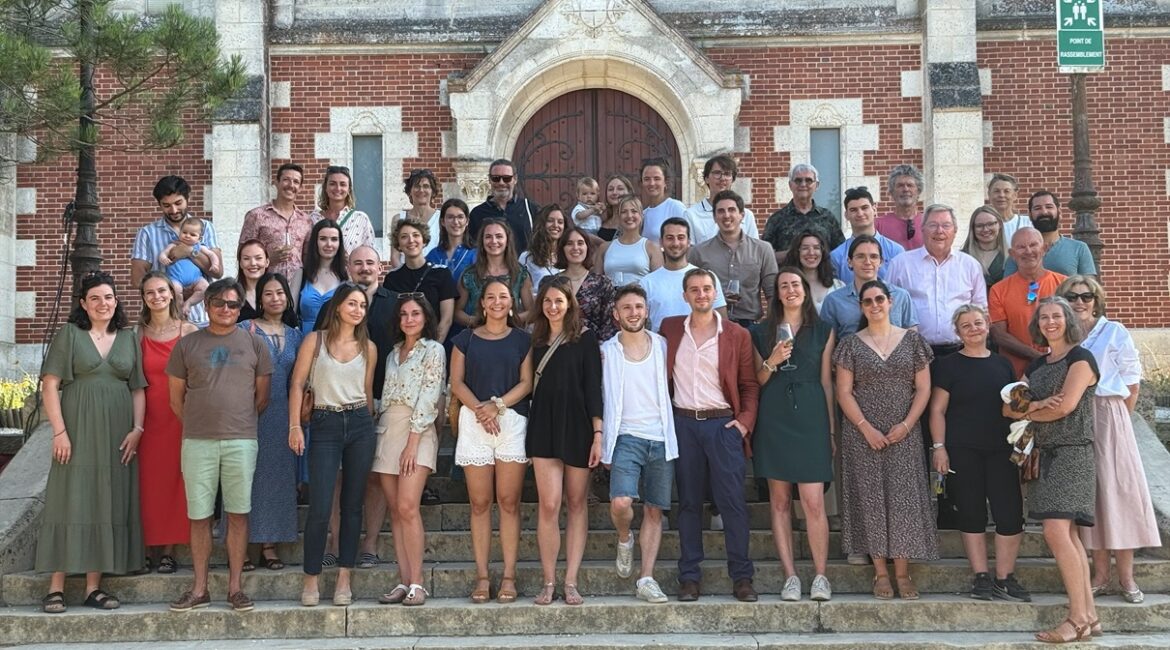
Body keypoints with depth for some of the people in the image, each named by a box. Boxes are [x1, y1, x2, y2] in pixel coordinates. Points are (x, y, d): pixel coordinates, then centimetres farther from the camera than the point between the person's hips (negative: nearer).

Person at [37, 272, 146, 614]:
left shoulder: (128, 339, 12)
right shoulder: (69, 335, 2)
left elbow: (138, 389, 11)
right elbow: (50, 385, -3)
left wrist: (137, 429, -1)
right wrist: (59, 431, -11)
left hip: (117, 435, 3)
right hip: (78, 431, -3)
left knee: (108, 505, 4)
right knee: (70, 503, -4)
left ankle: (94, 586, 10)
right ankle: (56, 588, 0)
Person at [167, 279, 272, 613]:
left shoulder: (253, 344, 7)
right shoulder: (187, 344, 7)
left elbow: (263, 395, 11)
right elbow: (176, 397, 11)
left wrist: (241, 422, 9)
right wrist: (197, 424, 10)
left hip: (241, 440, 0)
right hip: (197, 442, 0)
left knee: (238, 513, 2)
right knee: (199, 516, 3)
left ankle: (235, 587, 9)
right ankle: (199, 589, 11)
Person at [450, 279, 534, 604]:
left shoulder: (522, 340, 11)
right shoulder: (466, 339, 12)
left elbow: (527, 382, 3)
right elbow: (457, 382, 5)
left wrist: (498, 404, -11)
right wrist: (480, 409, -11)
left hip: (513, 421, -1)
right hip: (474, 422, 1)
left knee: (509, 502, -2)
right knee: (480, 502, 0)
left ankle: (509, 576, 0)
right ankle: (482, 576, 3)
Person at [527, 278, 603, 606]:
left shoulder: (584, 337, 0)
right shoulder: (537, 339, 11)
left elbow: (593, 387, -4)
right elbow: (532, 385, 14)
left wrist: (598, 434, -10)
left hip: (577, 426, -2)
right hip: (544, 427, 2)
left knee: (576, 503, 4)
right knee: (549, 504, -6)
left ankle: (571, 582, 7)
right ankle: (548, 582, -1)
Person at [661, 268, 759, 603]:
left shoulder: (737, 335, 3)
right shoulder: (670, 329, 8)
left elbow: (749, 384, 5)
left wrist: (745, 420, -8)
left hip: (723, 424, -2)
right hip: (683, 424, 2)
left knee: (732, 501, -4)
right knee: (688, 502, 5)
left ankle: (741, 578, 2)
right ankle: (689, 577, 9)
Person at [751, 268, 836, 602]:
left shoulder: (823, 331, 10)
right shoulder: (762, 332, 10)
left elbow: (826, 381, 9)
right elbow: (756, 382, 11)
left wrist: (831, 427, 4)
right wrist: (770, 363, -9)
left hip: (810, 417, -1)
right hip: (773, 419, 1)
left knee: (814, 502, -8)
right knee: (780, 501, 2)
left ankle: (820, 576, -1)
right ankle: (790, 576, 7)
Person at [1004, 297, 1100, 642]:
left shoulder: (1080, 358, -4)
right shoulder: (1035, 365, 17)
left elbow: (1066, 405, -16)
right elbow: (1008, 407, 9)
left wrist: (1027, 412, 0)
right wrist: (1038, 405, -11)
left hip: (1072, 452, -8)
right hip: (1045, 454, 8)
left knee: (1056, 531, -16)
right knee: (1067, 535, 5)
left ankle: (1078, 617, -12)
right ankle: (1089, 615, 7)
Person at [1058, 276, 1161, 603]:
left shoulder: (1115, 332, 1)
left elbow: (1132, 382, 0)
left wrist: (1116, 418, -2)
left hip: (1108, 416, -3)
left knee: (1117, 490, -4)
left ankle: (1126, 576, 0)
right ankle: (1100, 574, 9)